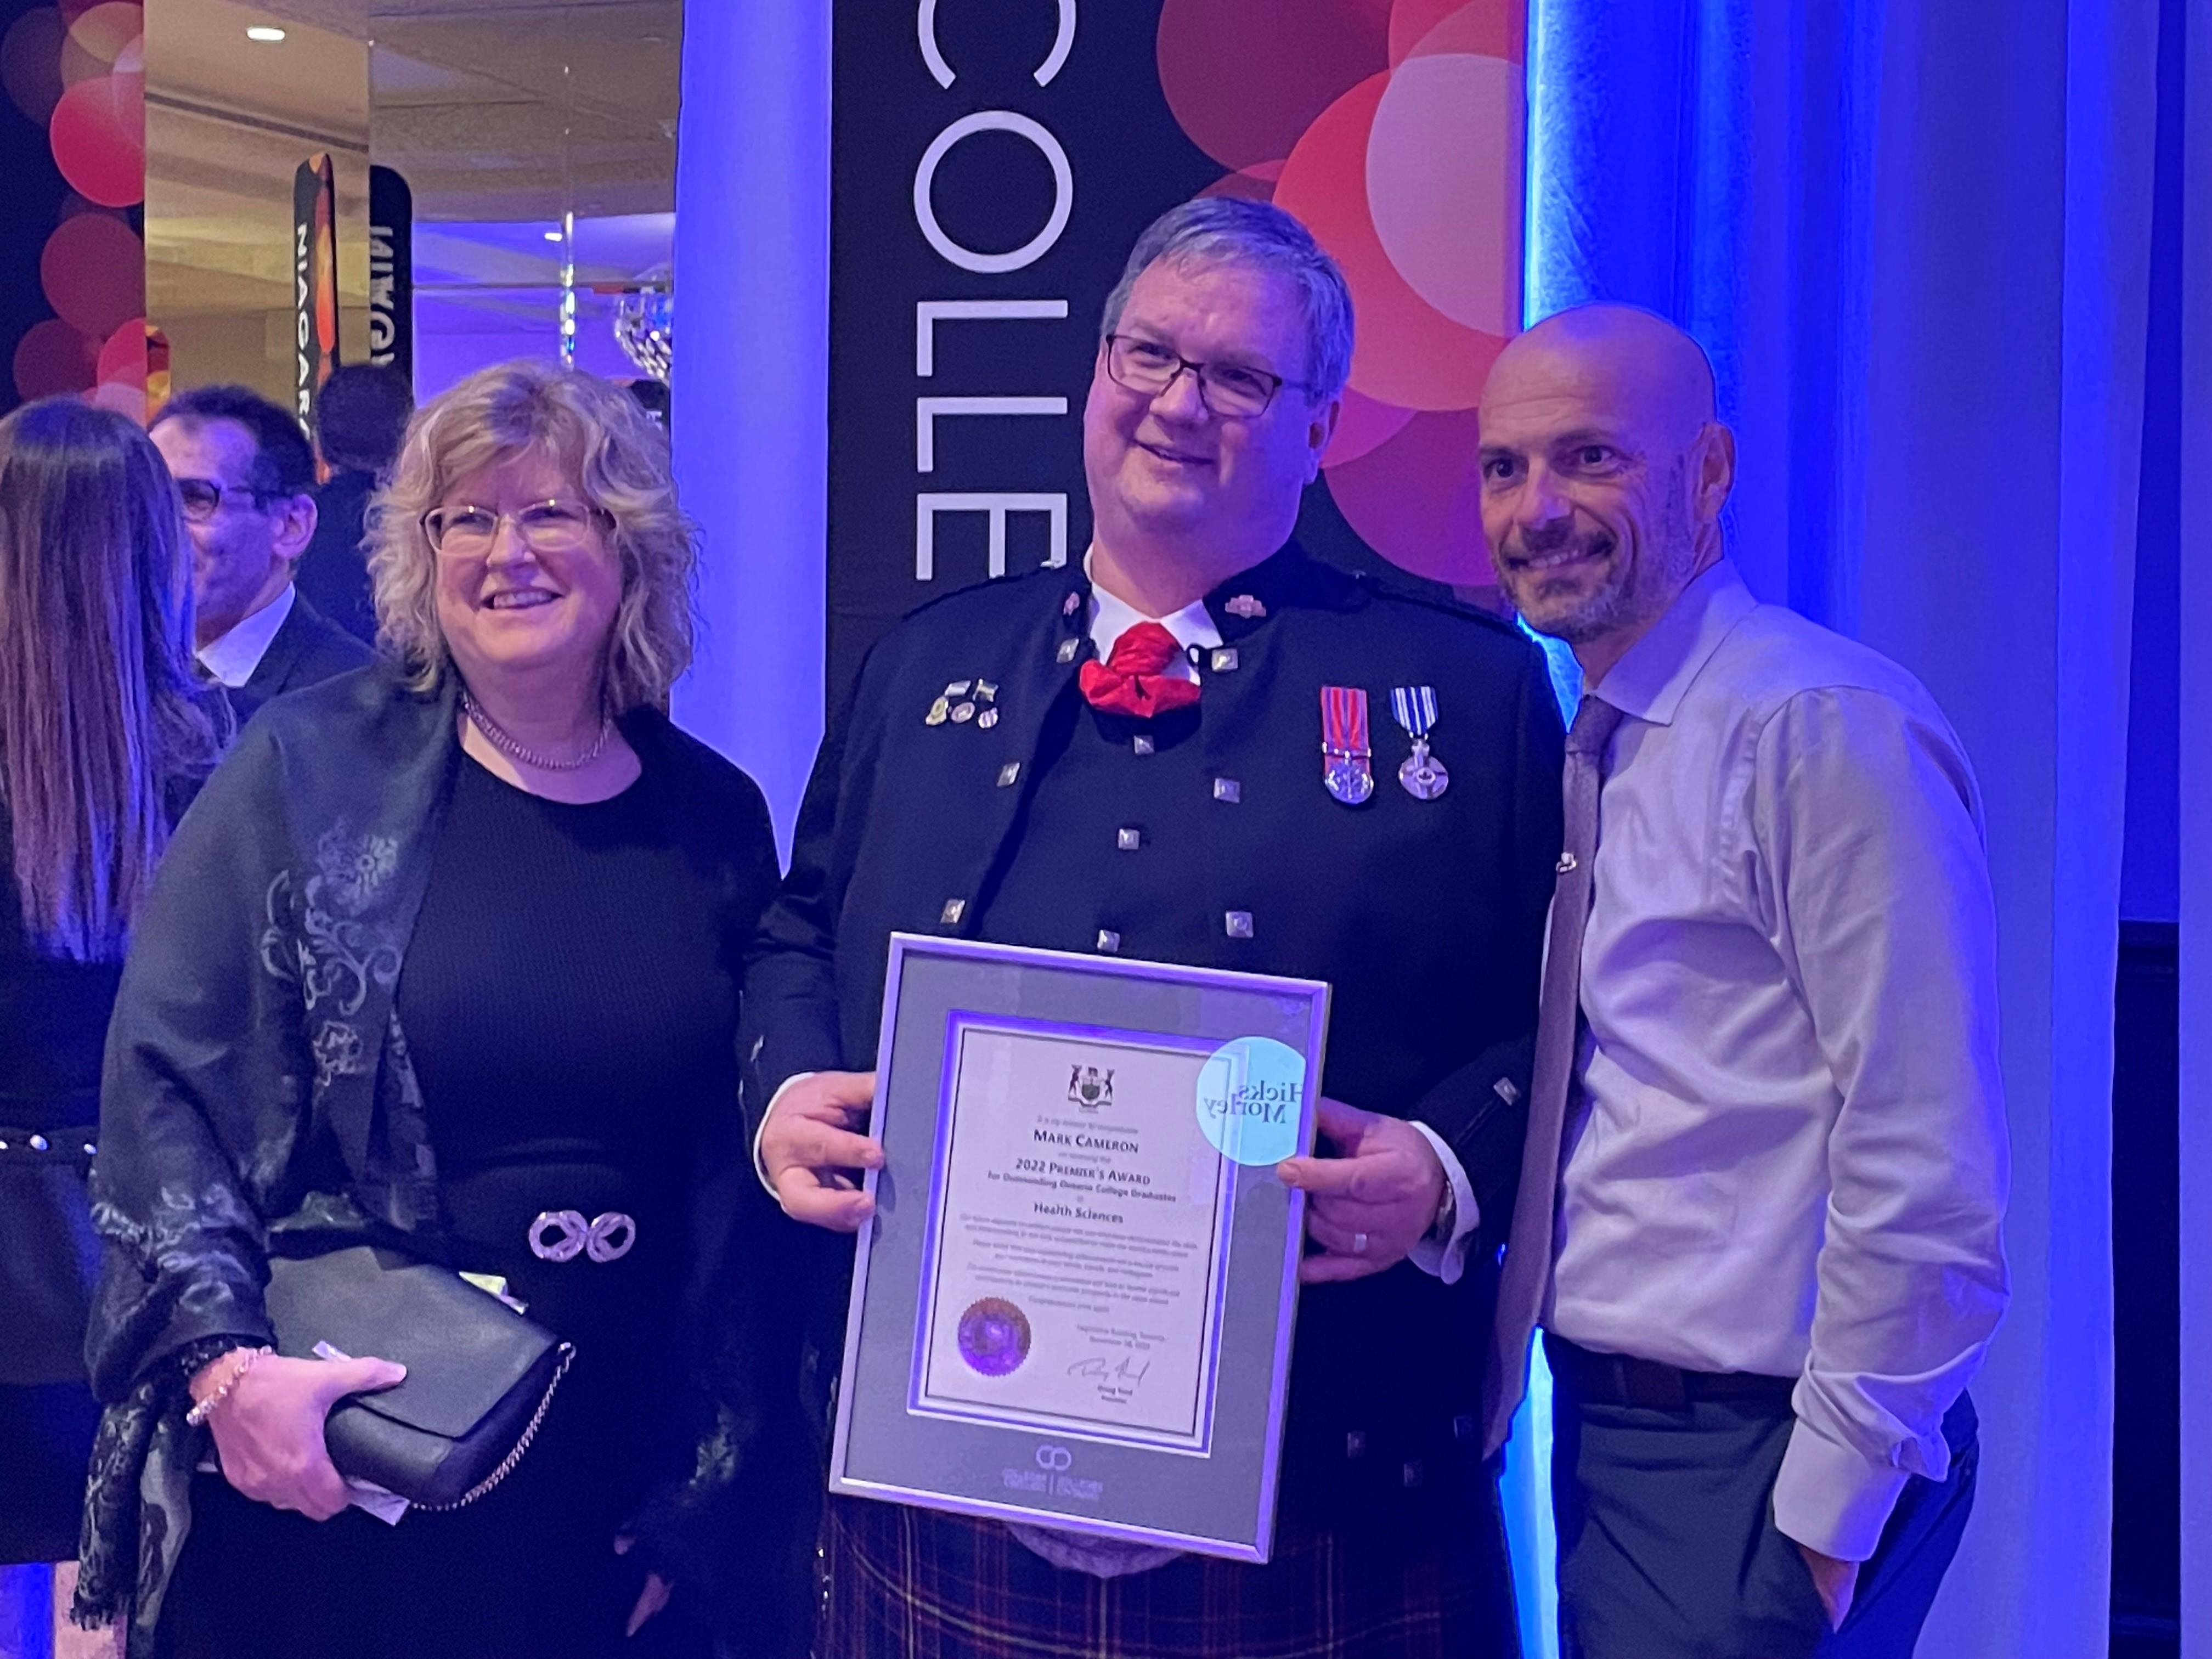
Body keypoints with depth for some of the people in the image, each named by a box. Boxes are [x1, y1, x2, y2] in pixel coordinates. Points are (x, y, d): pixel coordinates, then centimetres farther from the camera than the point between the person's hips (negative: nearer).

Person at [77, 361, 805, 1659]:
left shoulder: (715, 817, 2)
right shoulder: (309, 771, -5)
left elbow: (742, 1174, 5)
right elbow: (163, 1084, -7)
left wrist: (717, 1479, 5)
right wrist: (226, 1362, -17)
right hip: (315, 1466, -2)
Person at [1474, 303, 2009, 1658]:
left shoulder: (1826, 729, -17)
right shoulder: (1591, 751, 10)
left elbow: (1927, 1179, -19)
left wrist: (1828, 1514, -16)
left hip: (1757, 1459, -8)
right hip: (1607, 1430, 8)